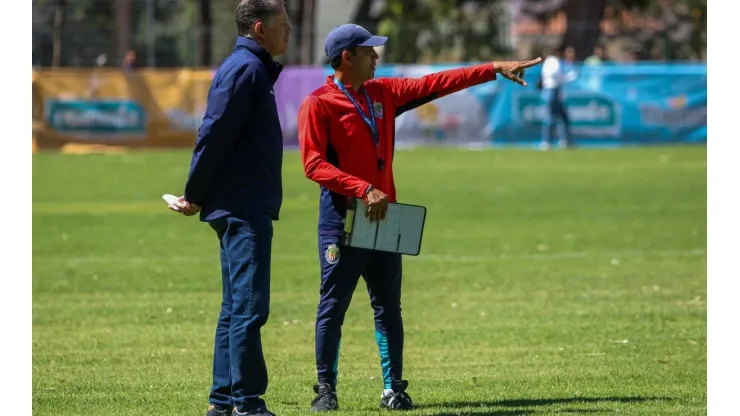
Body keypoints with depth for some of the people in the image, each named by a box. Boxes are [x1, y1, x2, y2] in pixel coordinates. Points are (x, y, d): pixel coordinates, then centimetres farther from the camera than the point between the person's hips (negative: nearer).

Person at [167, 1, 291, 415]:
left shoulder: (255, 68, 18)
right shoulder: (245, 69, -13)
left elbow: (215, 135, 20)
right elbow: (215, 134, -18)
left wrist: (199, 194, 17)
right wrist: (195, 195, -12)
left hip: (243, 209, 10)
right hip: (244, 209, -10)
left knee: (237, 308, 12)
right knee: (249, 307, -10)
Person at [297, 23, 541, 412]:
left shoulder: (383, 93, 12)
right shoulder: (319, 104, -8)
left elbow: (435, 84, 13)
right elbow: (314, 164, -16)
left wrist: (495, 69, 10)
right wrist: (365, 190, -24)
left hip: (383, 217, 7)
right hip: (341, 218, -7)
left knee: (389, 306, 7)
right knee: (333, 307, -2)